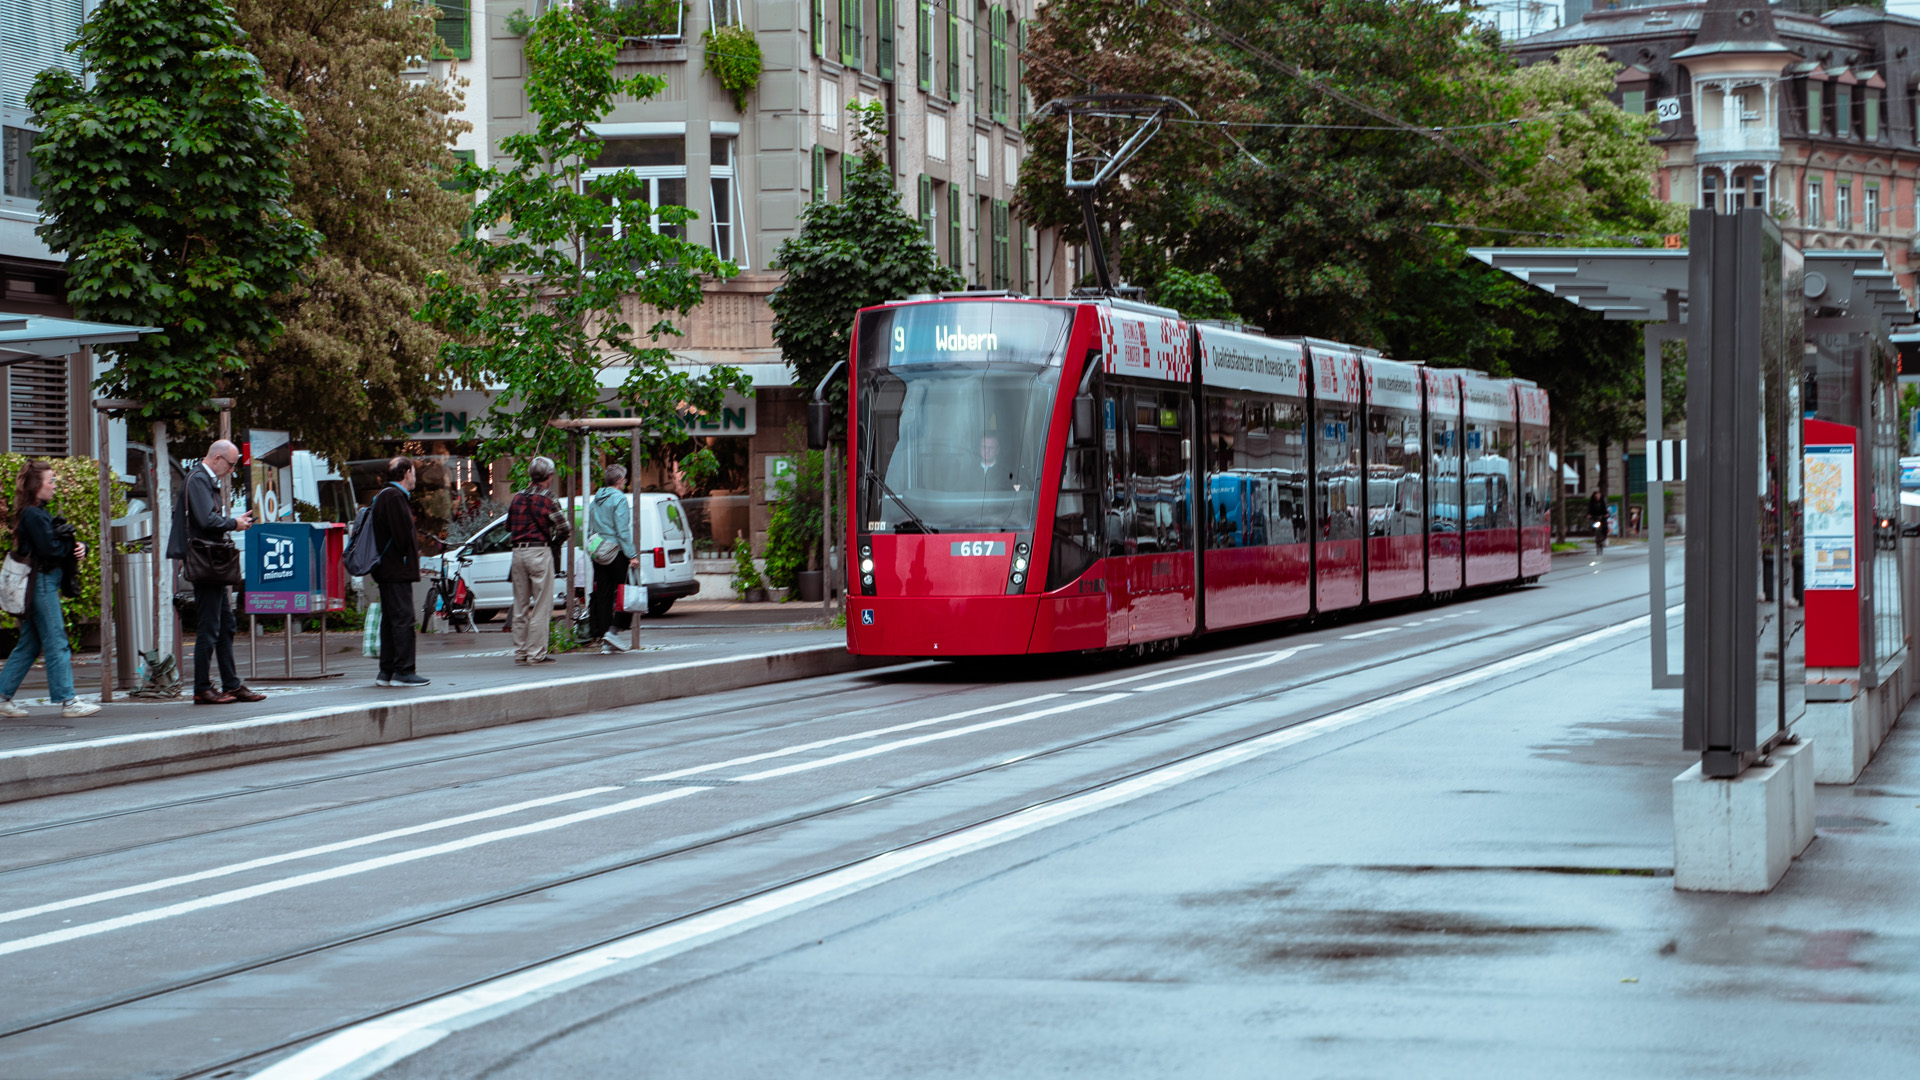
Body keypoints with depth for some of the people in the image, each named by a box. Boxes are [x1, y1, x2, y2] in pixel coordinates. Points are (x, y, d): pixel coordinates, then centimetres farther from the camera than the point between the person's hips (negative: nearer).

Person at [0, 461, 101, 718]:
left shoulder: (38, 513, 17)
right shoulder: (33, 516, -14)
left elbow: (61, 547, 15)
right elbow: (50, 549, -21)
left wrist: (78, 548, -5)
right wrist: (74, 548, -5)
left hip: (42, 585, 10)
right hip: (42, 583, -10)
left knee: (29, 645, 12)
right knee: (57, 644, -7)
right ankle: (67, 702, -5)